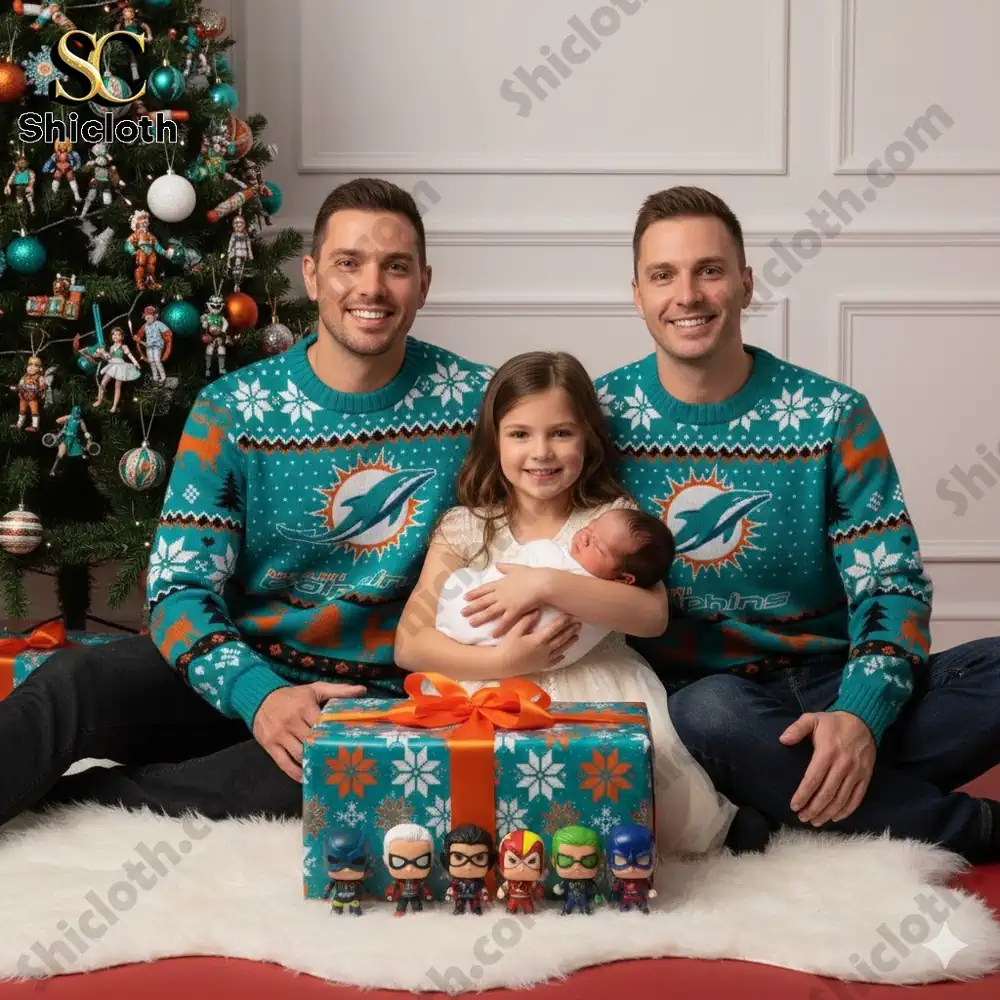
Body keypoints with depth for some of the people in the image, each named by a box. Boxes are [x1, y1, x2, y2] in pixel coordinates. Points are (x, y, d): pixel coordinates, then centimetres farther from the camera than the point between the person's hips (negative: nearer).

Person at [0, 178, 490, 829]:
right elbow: (180, 587, -7)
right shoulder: (230, 413, -3)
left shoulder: (479, 404, -2)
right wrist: (258, 694, -26)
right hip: (238, 676, 1)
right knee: (70, 683, -30)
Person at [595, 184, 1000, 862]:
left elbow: (891, 586, -6)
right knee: (713, 714, -38)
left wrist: (860, 714, -25)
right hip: (694, 694, -1)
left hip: (828, 688, 1)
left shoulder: (833, 416, -2)